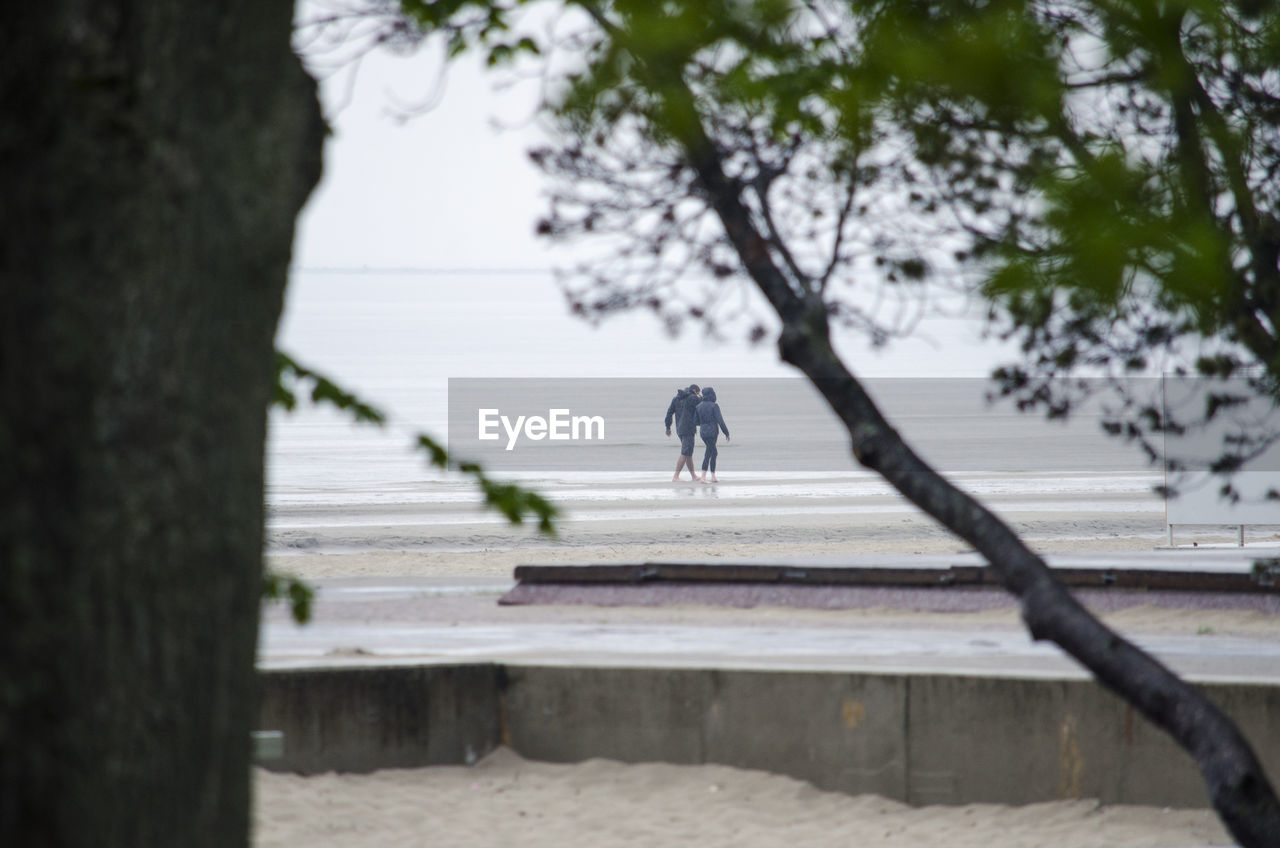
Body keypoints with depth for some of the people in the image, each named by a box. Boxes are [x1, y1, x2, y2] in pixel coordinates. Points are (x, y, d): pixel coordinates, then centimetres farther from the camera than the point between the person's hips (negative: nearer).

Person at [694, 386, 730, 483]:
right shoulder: (714, 406, -10)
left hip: (703, 432, 6)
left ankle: (713, 476, 16)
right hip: (712, 432, -6)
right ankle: (703, 477, -10)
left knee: (714, 453, 18)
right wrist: (726, 433, -5)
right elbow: (720, 420, -13)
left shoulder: (699, 406, 6)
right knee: (708, 454, -4)